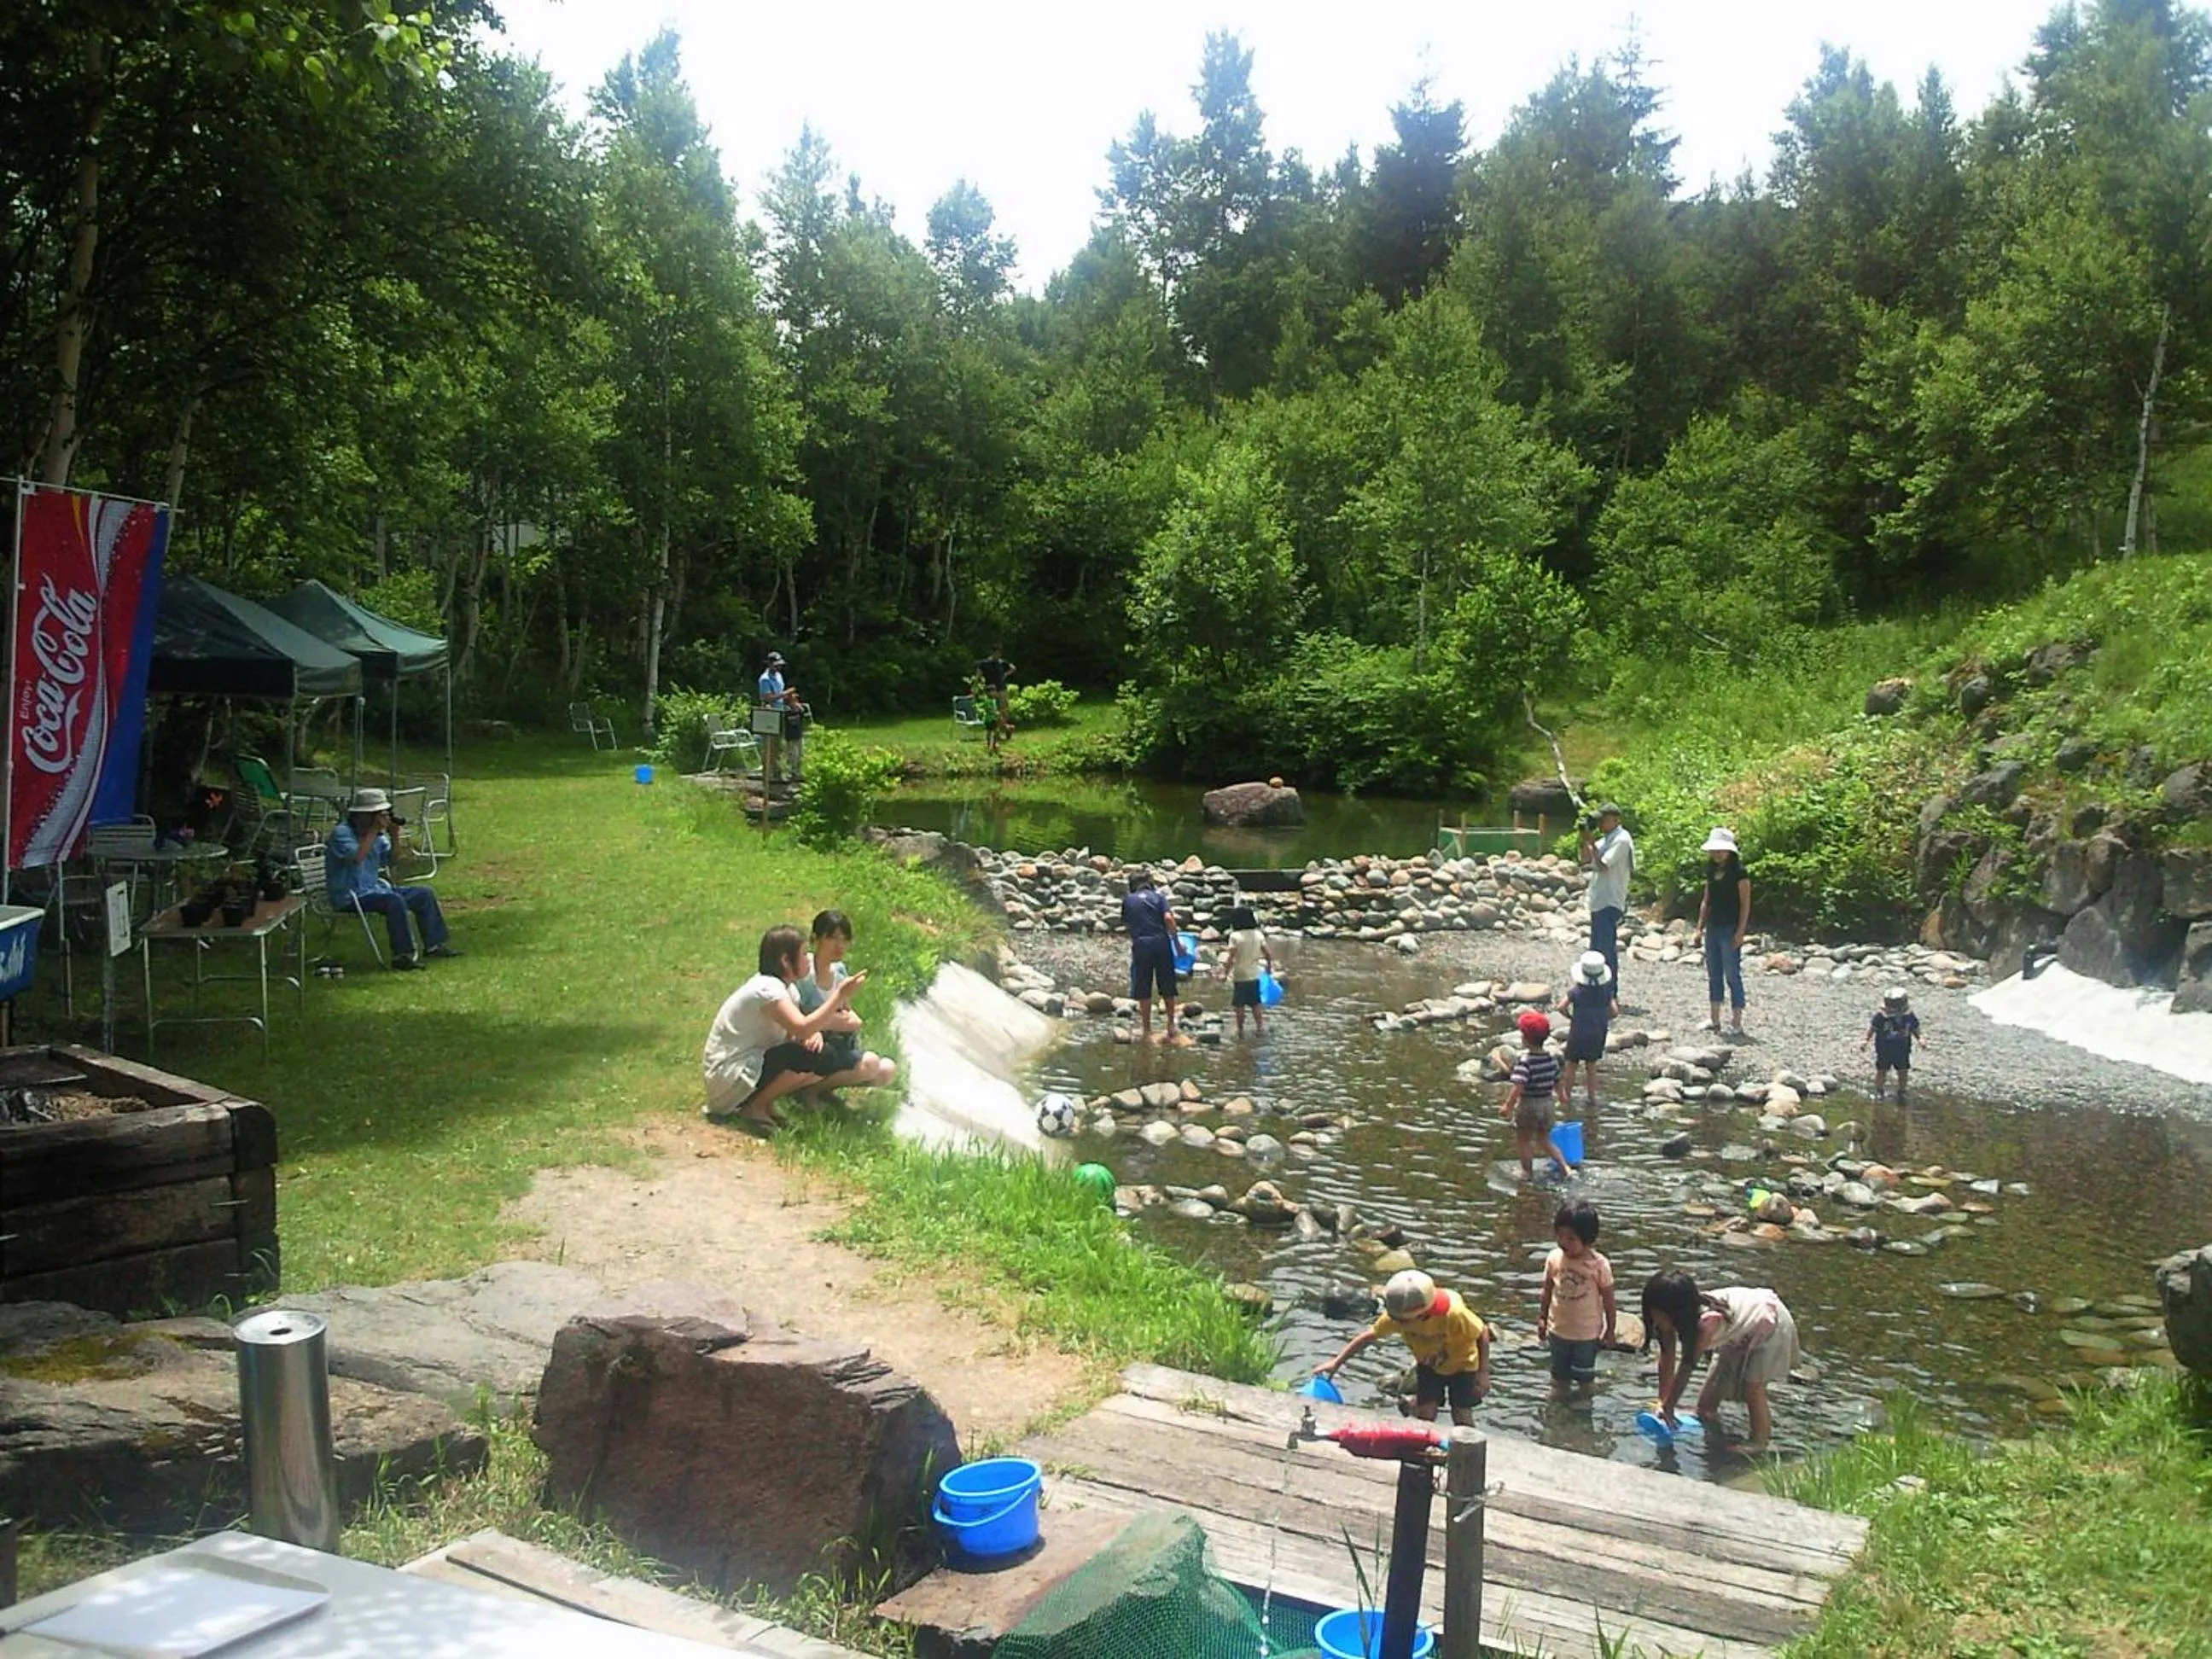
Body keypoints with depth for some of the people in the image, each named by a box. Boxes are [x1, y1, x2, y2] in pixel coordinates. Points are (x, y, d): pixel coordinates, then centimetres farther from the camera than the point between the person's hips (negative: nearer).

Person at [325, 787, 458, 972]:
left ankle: (434, 944, 13)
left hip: (374, 889, 9)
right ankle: (403, 955, -31)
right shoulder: (341, 833, -14)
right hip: (349, 897, -9)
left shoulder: (377, 835, 10)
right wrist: (374, 830, -24)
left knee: (424, 895, 5)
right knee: (394, 900, -34)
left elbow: (394, 859, 13)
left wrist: (394, 834, -1)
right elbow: (357, 857, -30)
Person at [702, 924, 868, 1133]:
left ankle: (761, 1103, 5)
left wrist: (815, 1032, -16)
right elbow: (802, 1028, -34)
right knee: (814, 1056, -23)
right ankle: (755, 1107, -10)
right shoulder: (768, 990, -21)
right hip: (729, 1078, -10)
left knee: (826, 1064, 2)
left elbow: (795, 1033, 7)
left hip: (750, 1066, 10)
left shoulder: (783, 986, 9)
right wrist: (840, 995, -31)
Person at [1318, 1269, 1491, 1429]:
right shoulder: (1396, 1315, -29)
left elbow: (1482, 1333, -24)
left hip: (1461, 1365, -3)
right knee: (1424, 1415, -4)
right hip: (1429, 1365, 3)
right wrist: (1336, 1363, -19)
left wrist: (1483, 1373, -26)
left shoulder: (1453, 1313, -40)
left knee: (1462, 1417, -4)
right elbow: (1370, 1335, -17)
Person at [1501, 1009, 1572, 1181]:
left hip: (1528, 1105, -6)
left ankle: (1528, 1173, 23)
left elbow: (1518, 1087, -31)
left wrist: (1508, 1106, -27)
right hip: (1547, 1104, 6)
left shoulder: (1523, 1060, -23)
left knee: (1523, 1140, 14)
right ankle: (1565, 1168, 13)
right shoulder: (1551, 1057, -2)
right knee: (1546, 1140, 22)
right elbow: (1557, 1080, 11)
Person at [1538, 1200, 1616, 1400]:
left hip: (1587, 1333, -3)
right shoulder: (1554, 1258, -13)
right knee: (1560, 1373, 20)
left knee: (1585, 1375, 16)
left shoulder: (1598, 1265, -21)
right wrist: (1542, 1319, 6)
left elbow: (1608, 1298, -10)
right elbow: (1547, 1291, 1)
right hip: (1558, 1330, 3)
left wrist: (1610, 1329, -4)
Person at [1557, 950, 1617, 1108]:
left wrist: (1570, 1016, -6)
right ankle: (1592, 1096, 23)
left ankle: (1566, 1094, 23)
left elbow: (1562, 1006, -24)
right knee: (1592, 1065, 18)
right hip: (1597, 1034, 3)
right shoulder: (1606, 991, -9)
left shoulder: (1576, 990, -17)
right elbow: (1614, 1011, -12)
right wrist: (1604, 1018, 5)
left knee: (1572, 1065, 13)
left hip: (1578, 1032, -3)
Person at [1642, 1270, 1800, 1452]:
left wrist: (1668, 1407, -30)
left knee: (1753, 1390, -19)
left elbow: (1687, 1365, -37)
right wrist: (1662, 1402, -18)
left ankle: (1759, 1447, -8)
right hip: (1739, 1335, 8)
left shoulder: (1708, 1321, -42)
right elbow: (1667, 1361, -15)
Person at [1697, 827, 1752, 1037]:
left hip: (1730, 929, -7)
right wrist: (1700, 926, 13)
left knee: (1732, 975, -4)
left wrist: (1740, 931, -16)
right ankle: (1714, 1020, 20)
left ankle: (1737, 1024, 1)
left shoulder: (1738, 873, -9)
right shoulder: (1711, 872, 11)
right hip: (1713, 928, 7)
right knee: (1713, 974, 12)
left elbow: (1745, 904, -11)